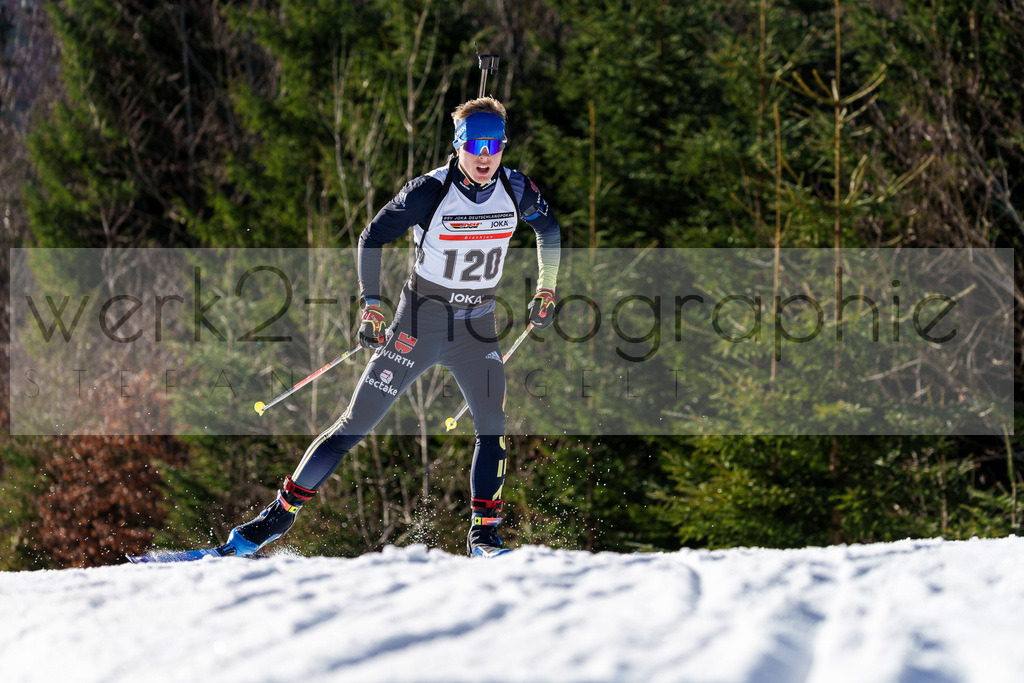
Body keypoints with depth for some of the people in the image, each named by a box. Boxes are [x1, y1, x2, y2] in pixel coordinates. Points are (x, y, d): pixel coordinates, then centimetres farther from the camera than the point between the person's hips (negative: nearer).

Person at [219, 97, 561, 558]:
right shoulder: (428, 192, -18)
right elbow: (372, 238, -8)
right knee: (357, 423, -4)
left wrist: (547, 289, 11)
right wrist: (370, 305, -15)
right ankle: (283, 511, 4)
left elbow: (550, 229, 15)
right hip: (419, 322, -3)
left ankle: (483, 532, -4)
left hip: (477, 328, 3)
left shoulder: (517, 191, -6)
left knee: (493, 427, -14)